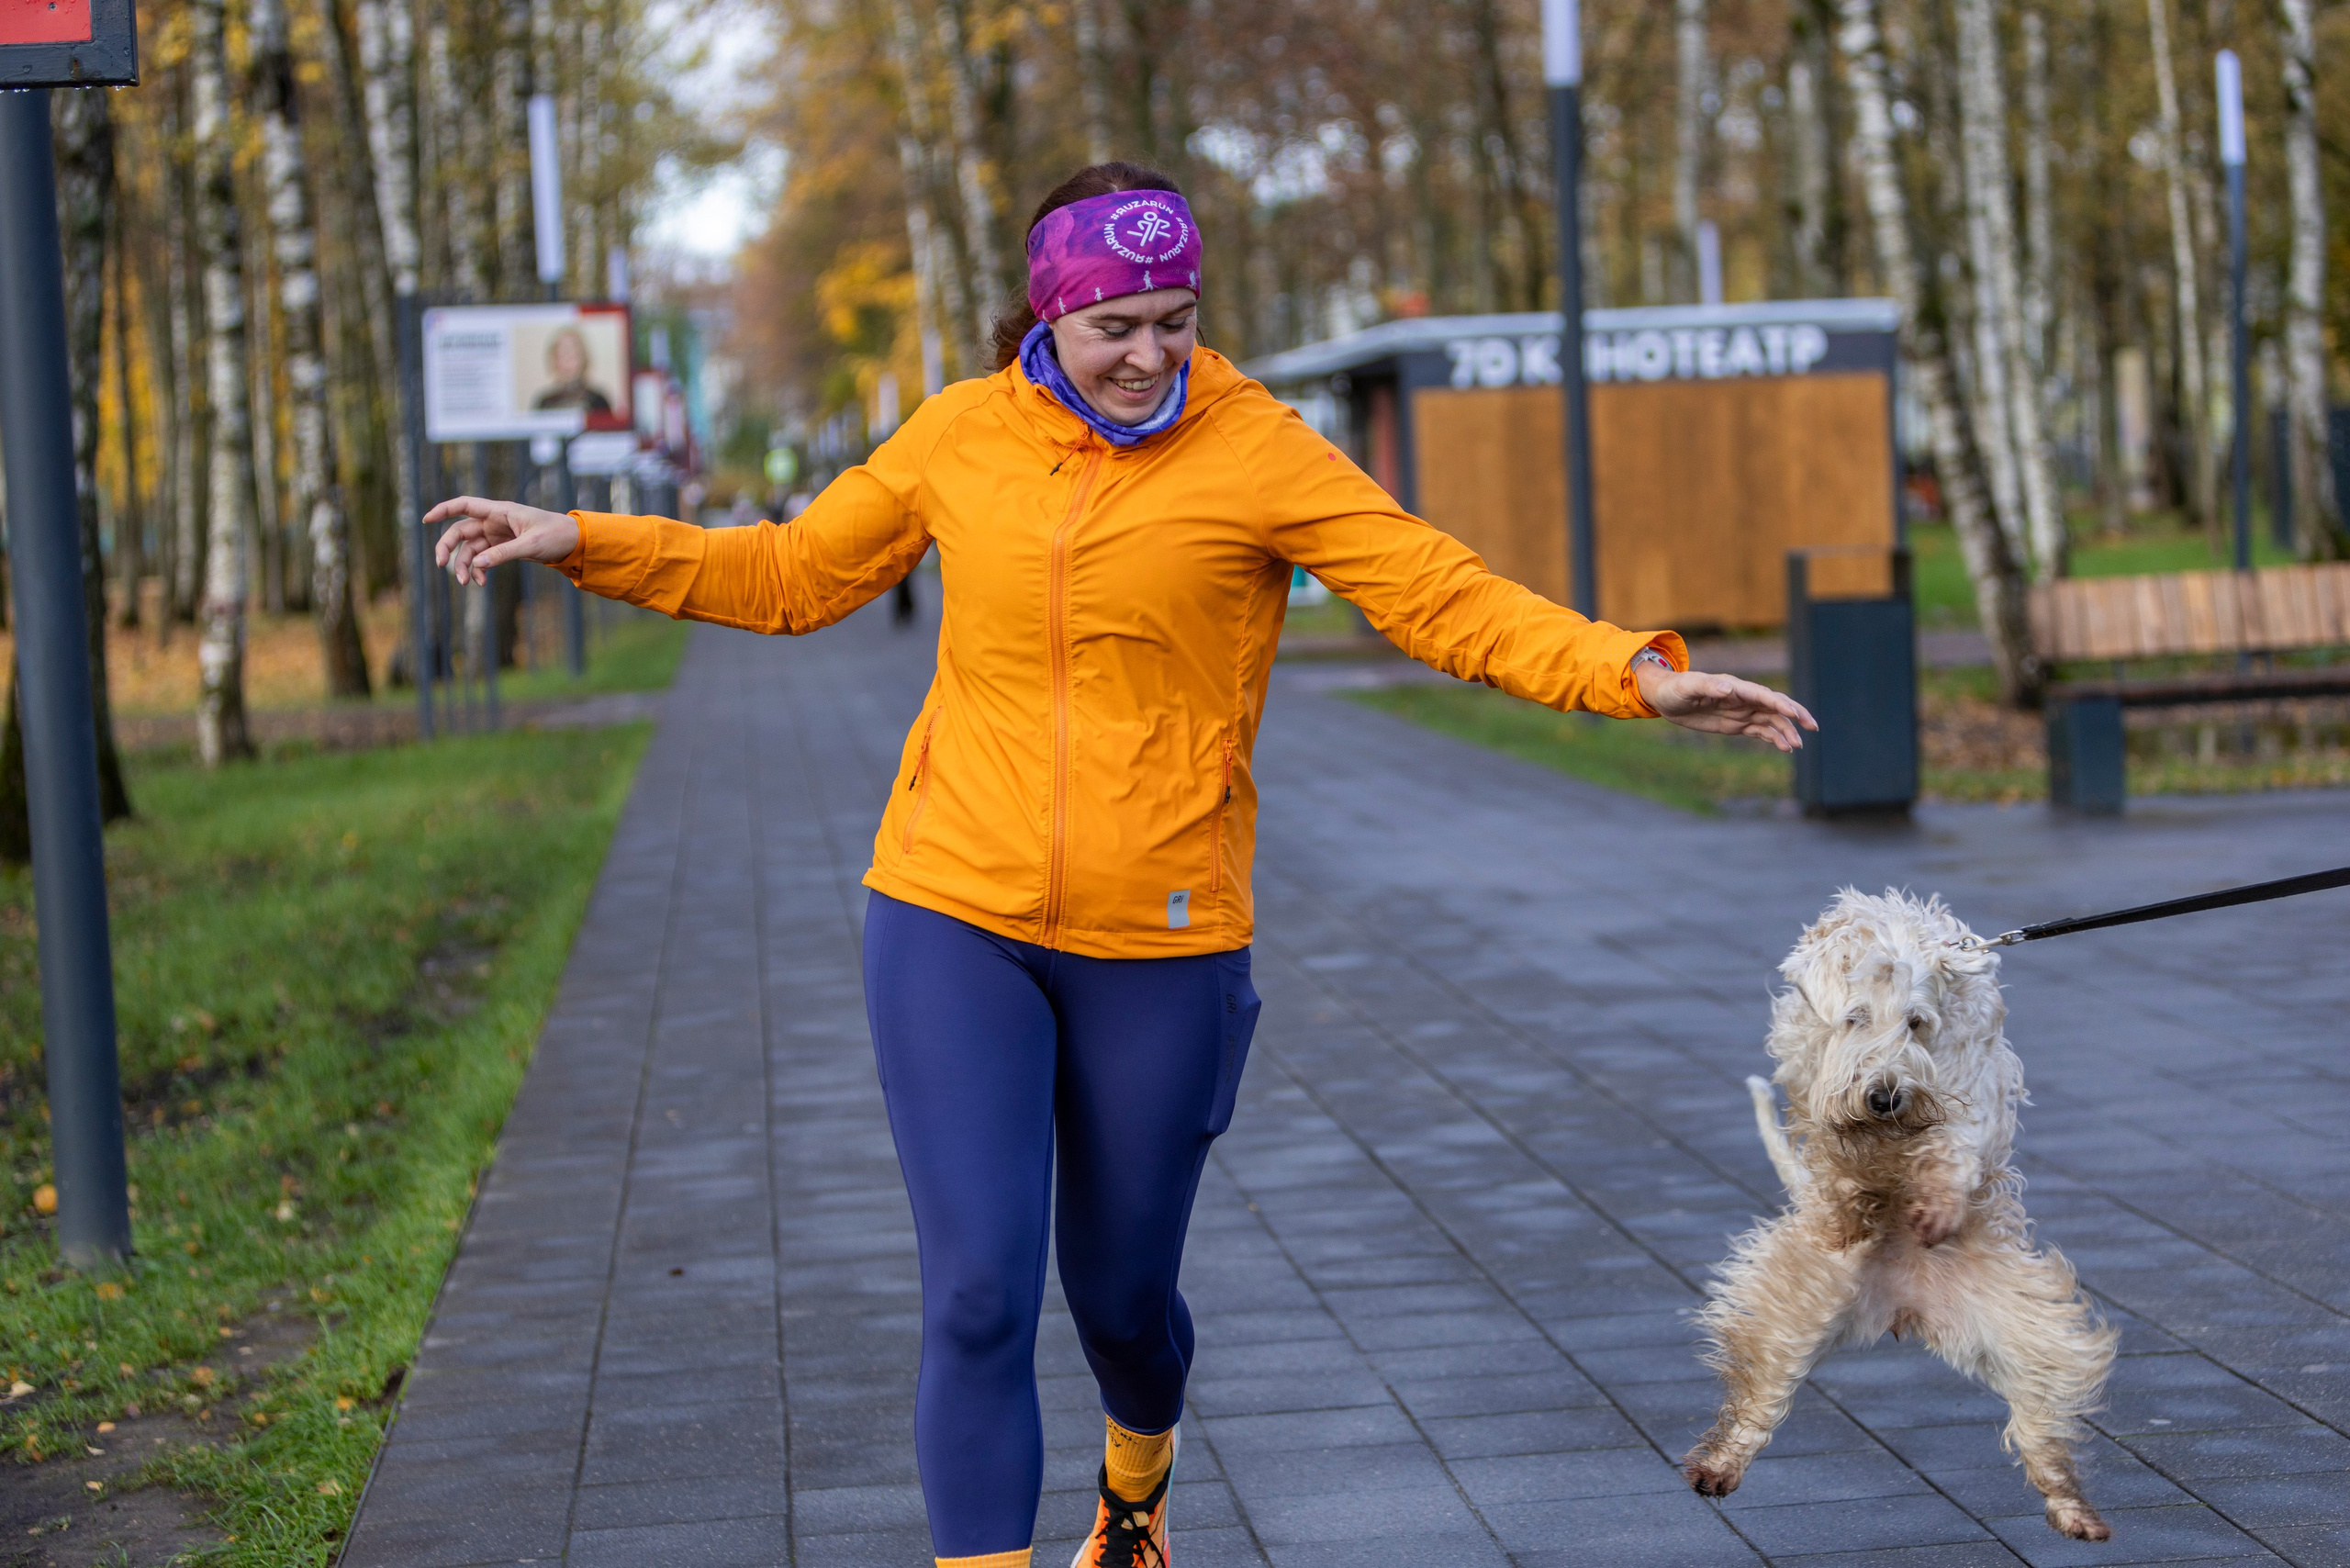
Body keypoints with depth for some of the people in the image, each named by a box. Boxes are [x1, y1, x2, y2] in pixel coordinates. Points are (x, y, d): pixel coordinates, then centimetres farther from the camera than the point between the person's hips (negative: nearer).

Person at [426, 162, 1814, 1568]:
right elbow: (794, 575, 14)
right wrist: (581, 543, 8)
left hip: (1159, 937, -1)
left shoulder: (1256, 450, -6)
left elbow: (1447, 599, -10)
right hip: (953, 919, 1)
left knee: (1122, 1294, 14)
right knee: (979, 1296, -10)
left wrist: (1639, 675, -22)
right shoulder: (960, 435, 2)